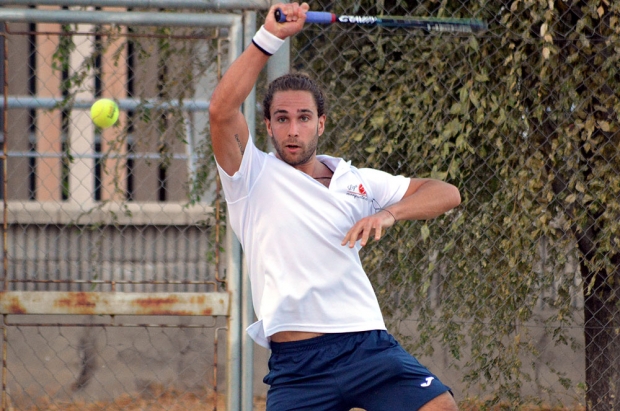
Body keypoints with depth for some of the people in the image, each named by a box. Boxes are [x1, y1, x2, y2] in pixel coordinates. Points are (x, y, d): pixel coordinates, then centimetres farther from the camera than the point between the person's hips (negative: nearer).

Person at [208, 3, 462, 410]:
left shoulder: (359, 181, 15)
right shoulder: (254, 177, 6)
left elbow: (446, 193, 11)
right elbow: (222, 111, -11)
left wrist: (389, 213, -8)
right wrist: (269, 37, -13)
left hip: (368, 342, 2)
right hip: (296, 360, -2)